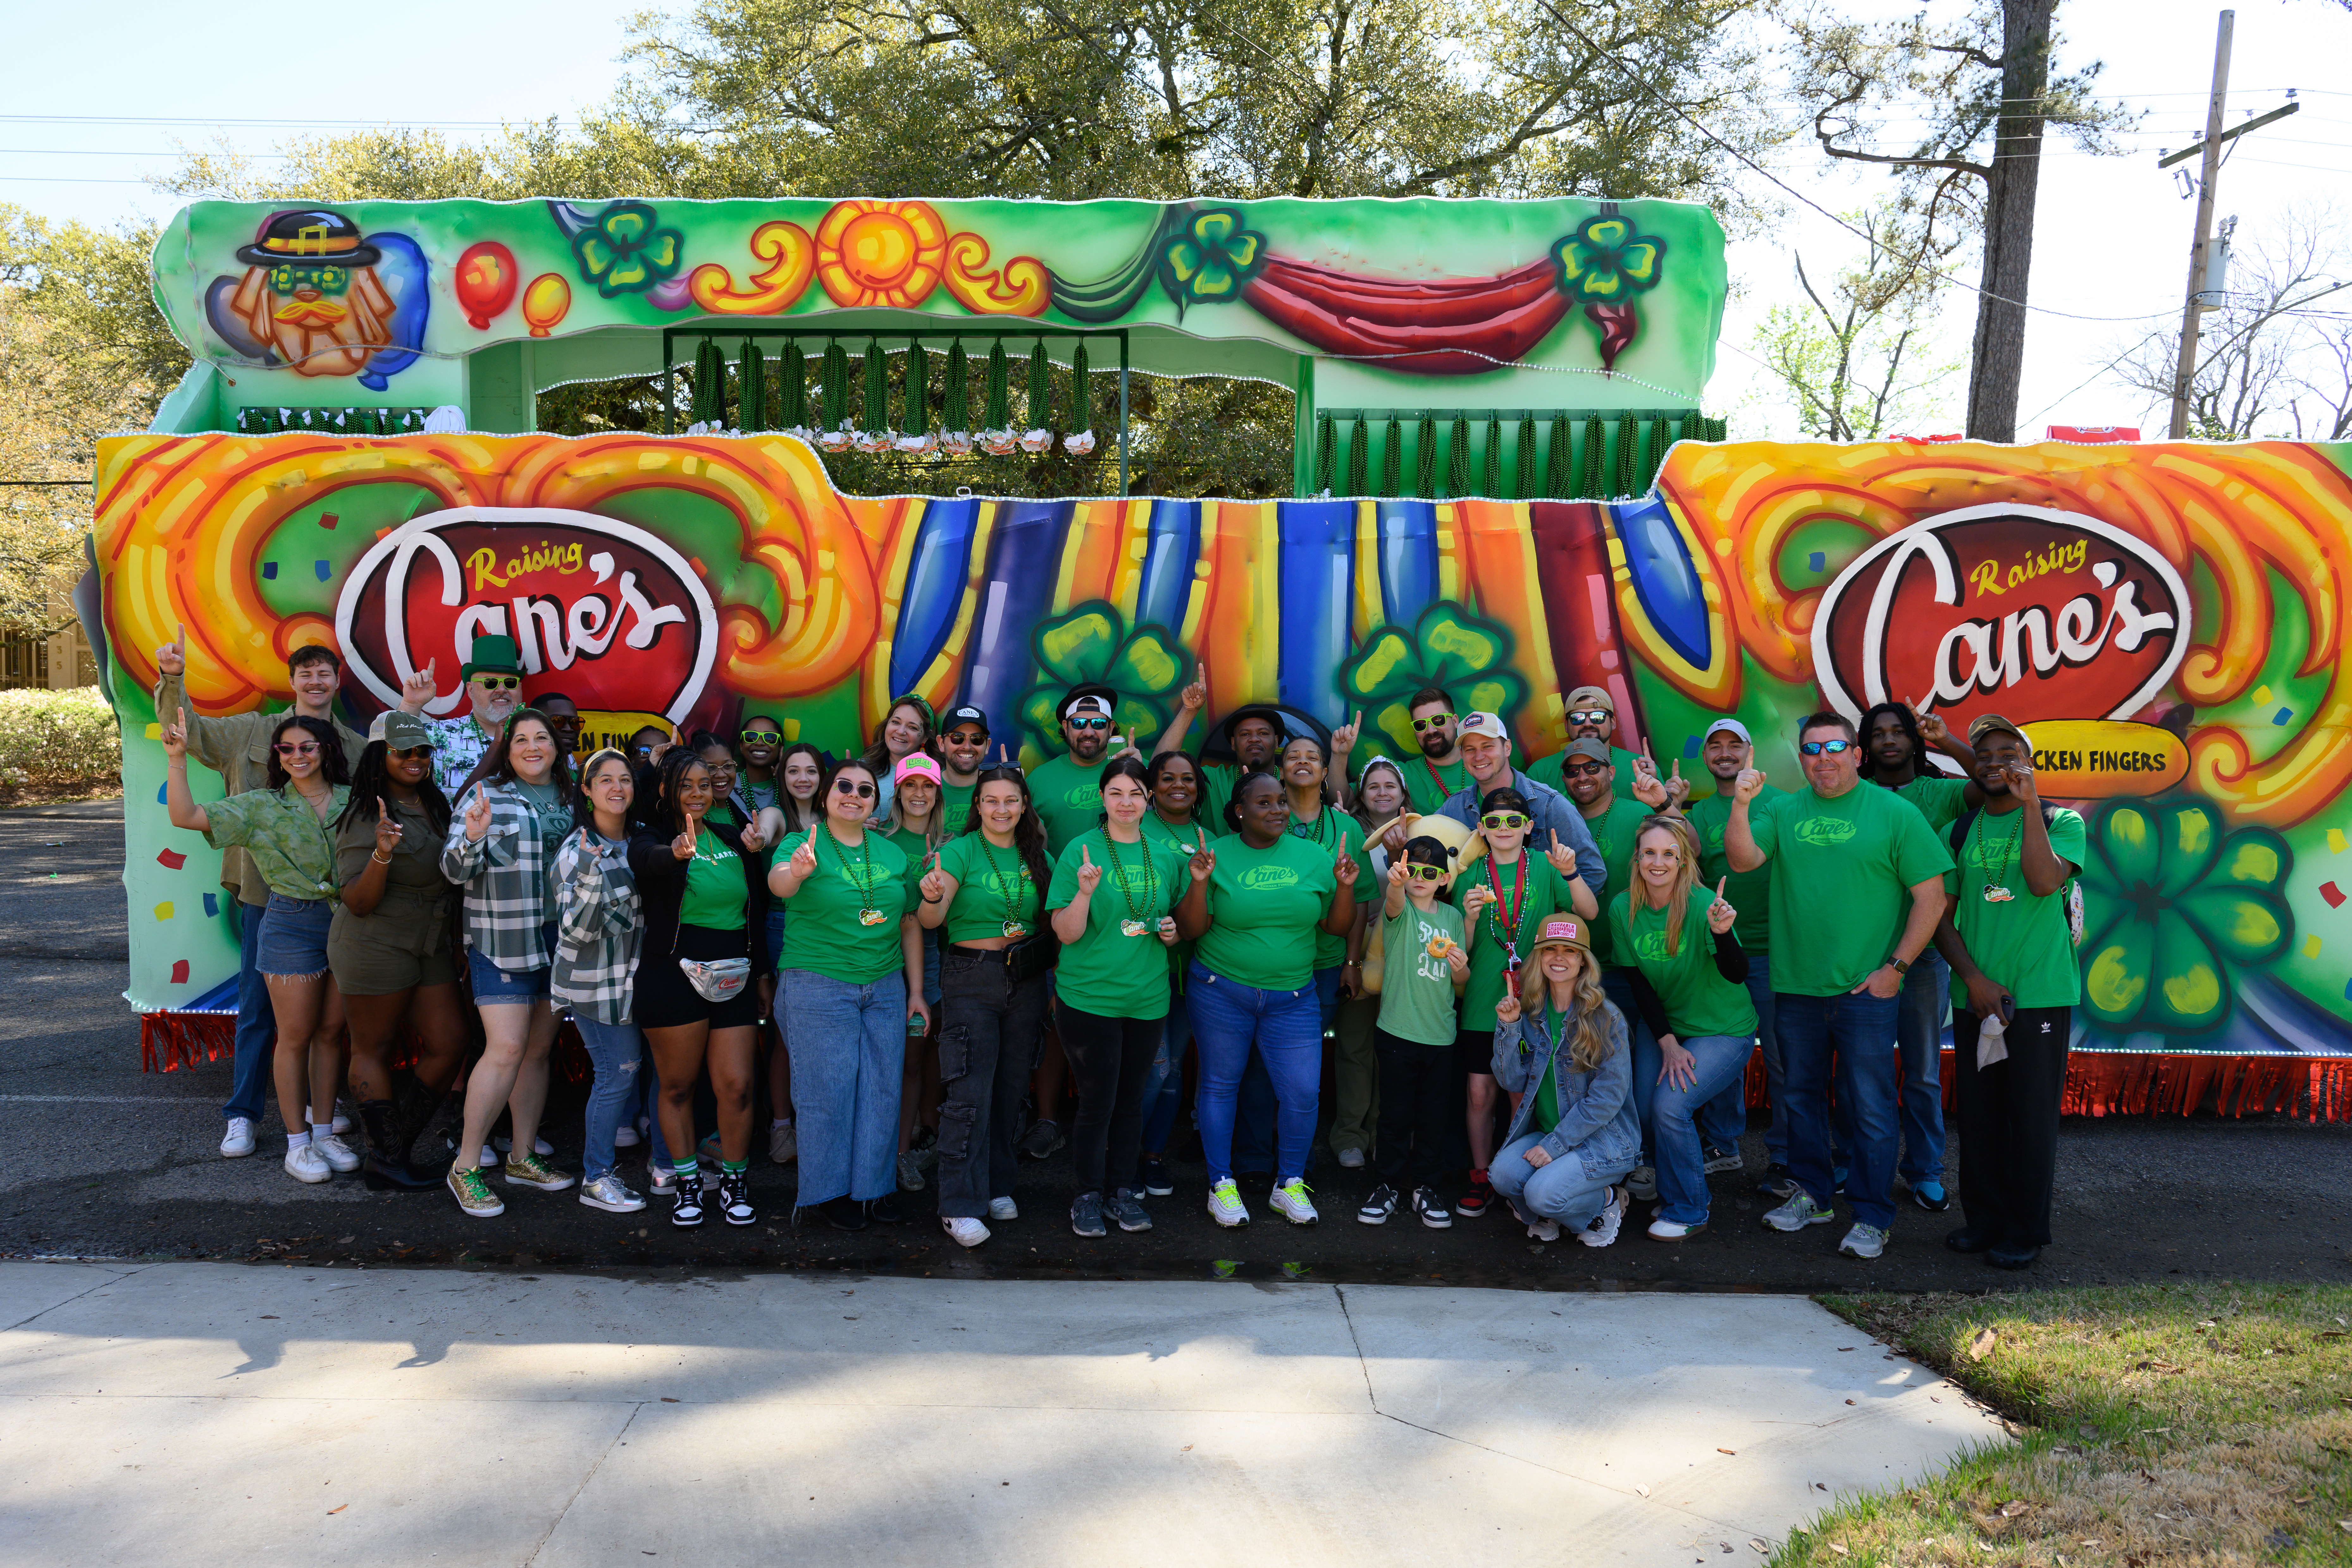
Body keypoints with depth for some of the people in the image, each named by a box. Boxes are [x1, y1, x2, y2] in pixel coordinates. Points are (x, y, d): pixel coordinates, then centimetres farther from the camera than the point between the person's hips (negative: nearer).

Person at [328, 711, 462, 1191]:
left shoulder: (435, 806, 9)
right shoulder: (365, 817, -14)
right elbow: (357, 903, -18)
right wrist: (381, 855, -33)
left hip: (430, 949, 8)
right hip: (375, 948, -8)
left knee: (451, 1043, 5)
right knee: (373, 1050, 5)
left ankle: (391, 1150, 15)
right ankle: (386, 1161, 13)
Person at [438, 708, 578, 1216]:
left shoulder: (570, 799, 11)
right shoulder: (488, 794, -5)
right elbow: (456, 870, -10)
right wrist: (472, 837, -29)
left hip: (558, 940, 5)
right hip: (503, 941, -5)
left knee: (539, 1050, 10)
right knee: (507, 1049, -12)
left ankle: (523, 1156, 22)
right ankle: (466, 1167, -1)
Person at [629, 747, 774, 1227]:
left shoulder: (730, 838, 12)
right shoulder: (653, 837, -2)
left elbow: (759, 903, 13)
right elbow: (646, 859, -29)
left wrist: (756, 855, -4)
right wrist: (677, 852, -51)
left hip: (733, 979, 3)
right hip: (673, 977, -3)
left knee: (736, 1087, 1)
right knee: (678, 1086, 7)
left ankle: (735, 1180, 18)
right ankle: (687, 1181, 23)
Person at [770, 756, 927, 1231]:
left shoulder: (892, 854, 11)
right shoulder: (803, 844, -3)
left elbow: (910, 924, 14)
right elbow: (778, 884, -25)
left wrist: (916, 991, 11)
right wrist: (796, 872, -49)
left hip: (885, 987, 5)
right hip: (819, 986, -4)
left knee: (882, 1087, 7)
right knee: (828, 1090, -1)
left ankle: (874, 1185, 21)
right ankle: (829, 1191, 13)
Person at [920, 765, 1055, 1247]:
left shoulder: (1037, 857, 7)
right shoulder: (961, 851, -5)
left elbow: (1054, 923, 13)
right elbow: (930, 921, -15)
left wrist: (1058, 978, 0)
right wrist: (933, 897, -36)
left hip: (1026, 981, 4)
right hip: (971, 979, -4)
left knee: (1011, 1089, 10)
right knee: (970, 1093, -7)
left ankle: (998, 1186, 25)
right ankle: (960, 1207, -3)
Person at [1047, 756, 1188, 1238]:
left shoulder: (1166, 856, 7)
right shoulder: (1081, 850, -6)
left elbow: (1181, 924, 19)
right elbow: (1066, 933, -9)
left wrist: (1172, 932, -4)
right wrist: (1086, 891, -25)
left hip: (1148, 998, 4)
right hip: (1089, 995, -4)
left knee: (1132, 1098, 12)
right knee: (1096, 1102, 1)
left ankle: (1124, 1191, 26)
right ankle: (1088, 1196, 18)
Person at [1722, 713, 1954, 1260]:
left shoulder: (1894, 814, -2)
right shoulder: (1784, 812, 8)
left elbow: (1931, 896, -3)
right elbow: (1742, 860, -5)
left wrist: (1895, 967, -8)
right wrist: (1741, 804, -19)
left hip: (1866, 989, -4)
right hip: (1795, 987, 4)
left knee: (1870, 1106, 0)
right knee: (1802, 1095, 15)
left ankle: (1872, 1217, 11)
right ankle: (1813, 1194, 31)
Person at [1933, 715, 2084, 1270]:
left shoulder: (2060, 821, 3)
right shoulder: (1960, 831, 10)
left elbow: (2044, 880, -17)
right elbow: (1943, 916, 8)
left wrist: (2030, 803, -16)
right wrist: (1974, 979, -5)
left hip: (2041, 994, -3)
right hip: (1974, 995, 3)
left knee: (2032, 1114, 0)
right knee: (1979, 1113, 8)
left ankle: (2026, 1231, 11)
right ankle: (1984, 1219, 21)